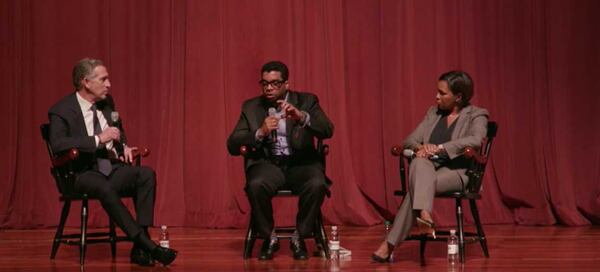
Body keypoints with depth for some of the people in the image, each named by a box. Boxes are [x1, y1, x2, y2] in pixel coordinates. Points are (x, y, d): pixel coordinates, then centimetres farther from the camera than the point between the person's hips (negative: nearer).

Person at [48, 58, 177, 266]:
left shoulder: (106, 102, 12)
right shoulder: (61, 111, -8)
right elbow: (57, 144, -24)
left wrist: (123, 146, 6)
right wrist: (98, 139, -25)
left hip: (111, 168, 6)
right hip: (82, 173, -6)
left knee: (147, 175, -23)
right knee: (105, 187, -38)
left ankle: (140, 248, -27)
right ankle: (147, 245, -37)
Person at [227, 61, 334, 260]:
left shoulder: (307, 101, 6)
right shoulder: (251, 107, 9)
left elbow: (327, 131, -10)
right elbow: (232, 146, 2)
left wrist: (301, 116, -28)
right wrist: (260, 133, -16)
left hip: (301, 163, 0)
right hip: (268, 163, 0)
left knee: (317, 184, -32)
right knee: (255, 185, -33)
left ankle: (299, 237, -10)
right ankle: (269, 238, -9)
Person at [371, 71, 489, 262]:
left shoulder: (476, 115, 2)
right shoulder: (433, 112, 19)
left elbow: (476, 140, -20)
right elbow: (410, 140, 13)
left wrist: (440, 148, -28)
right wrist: (419, 147, -13)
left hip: (457, 171, -4)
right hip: (429, 167, 4)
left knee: (417, 188, -35)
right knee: (419, 162, -37)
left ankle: (390, 243, -39)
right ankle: (424, 215, -58)